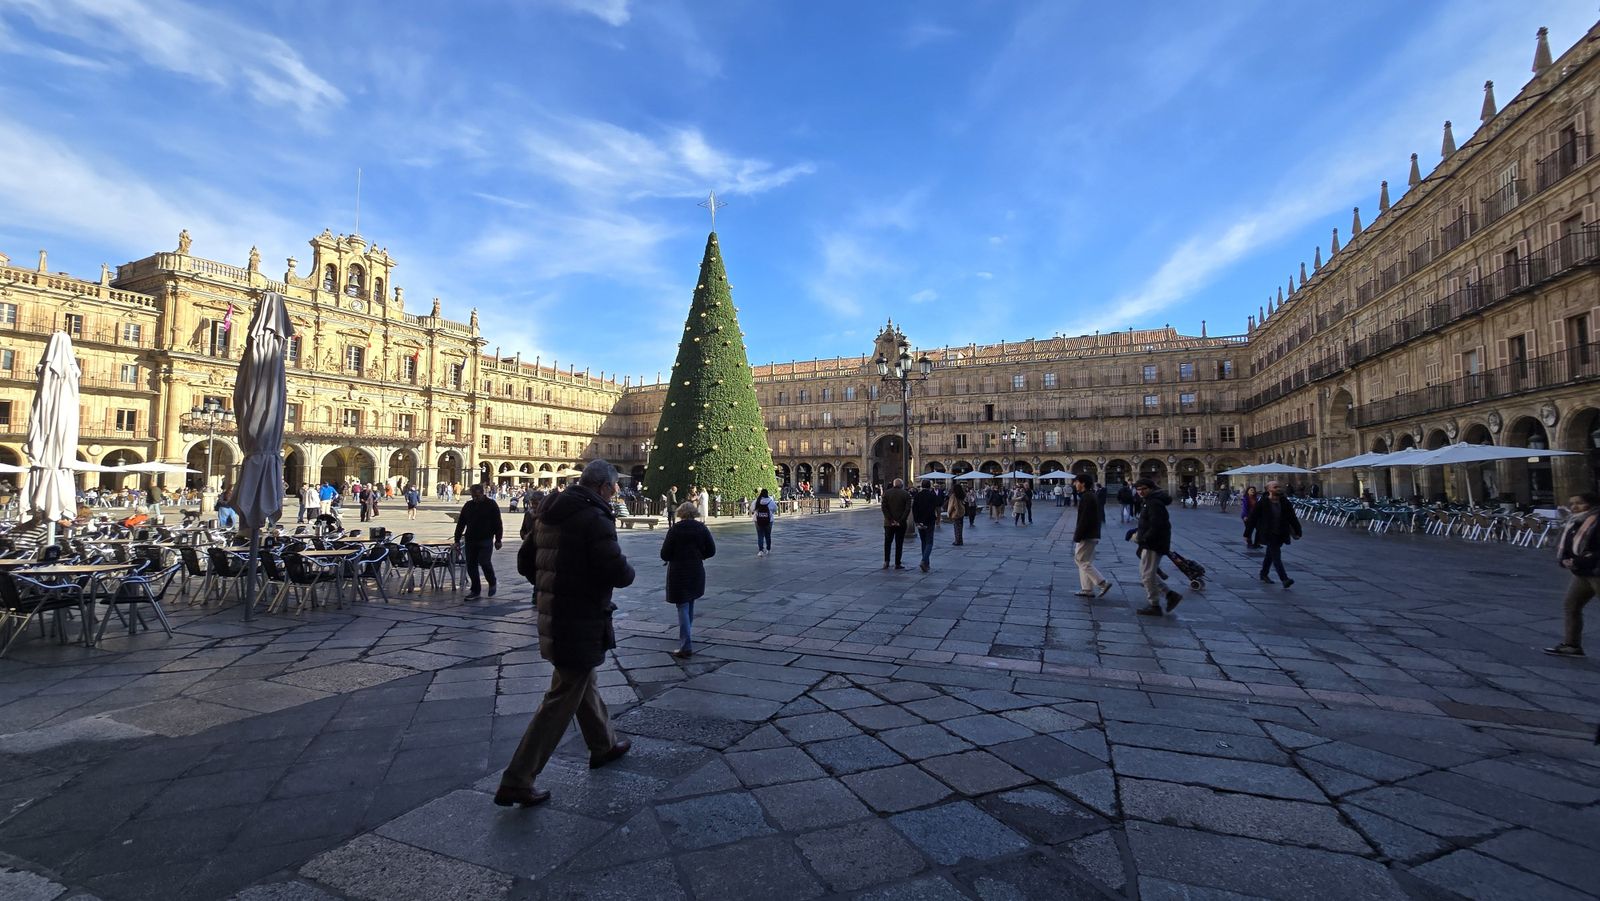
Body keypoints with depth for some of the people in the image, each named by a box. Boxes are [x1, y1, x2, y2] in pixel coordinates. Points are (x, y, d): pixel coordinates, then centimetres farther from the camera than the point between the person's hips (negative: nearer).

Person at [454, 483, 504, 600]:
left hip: (486, 540, -5)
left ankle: (492, 583, 10)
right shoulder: (468, 505, 10)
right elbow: (460, 524, 14)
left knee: (484, 562, -15)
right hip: (470, 540, 5)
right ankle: (475, 590, 14)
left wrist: (498, 539, -7)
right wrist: (457, 540, 10)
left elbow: (497, 524, -2)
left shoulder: (491, 505, -2)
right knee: (471, 565, 4)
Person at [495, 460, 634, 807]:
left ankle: (603, 745, 42)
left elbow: (526, 562, 15)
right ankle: (516, 781, 8)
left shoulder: (550, 514, 8)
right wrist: (628, 571, -5)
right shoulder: (595, 518, -19)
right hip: (581, 622, -9)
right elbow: (616, 571, -26)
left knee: (583, 682, 24)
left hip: (553, 615, 9)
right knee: (562, 699, 1)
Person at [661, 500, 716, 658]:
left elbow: (664, 554, -12)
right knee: (690, 605, 21)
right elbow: (711, 551, -1)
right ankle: (685, 638, 38)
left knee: (683, 608, -2)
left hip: (678, 573, -4)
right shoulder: (702, 528, -2)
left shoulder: (675, 529, -12)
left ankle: (686, 648, -5)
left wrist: (675, 557, 9)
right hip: (696, 573, 4)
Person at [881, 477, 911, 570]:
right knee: (899, 544, 6)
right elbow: (908, 509, -11)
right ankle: (897, 564, 7)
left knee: (887, 542, 14)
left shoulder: (886, 493, 1)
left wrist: (891, 520, -8)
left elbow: (884, 507, -7)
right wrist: (901, 521, -11)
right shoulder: (906, 494, -3)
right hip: (901, 524, -1)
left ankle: (886, 561, 5)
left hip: (889, 523, 1)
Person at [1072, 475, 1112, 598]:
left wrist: (1077, 536, -19)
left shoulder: (1086, 498, -17)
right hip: (1093, 535, 10)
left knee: (1082, 561, -4)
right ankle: (1087, 589, 15)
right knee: (1085, 561, 13)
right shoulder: (1092, 496, 15)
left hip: (1086, 536, -10)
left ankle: (1103, 583, -5)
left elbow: (1084, 520, -22)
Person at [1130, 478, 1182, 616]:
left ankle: (1154, 606, 9)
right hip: (1150, 544, 11)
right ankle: (1171, 595, 22)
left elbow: (1156, 527, -25)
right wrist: (1137, 532, 8)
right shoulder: (1147, 502, 15)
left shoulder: (1154, 503, -19)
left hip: (1153, 545, -11)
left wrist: (1142, 538, -19)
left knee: (1147, 575, -2)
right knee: (1150, 574, 18)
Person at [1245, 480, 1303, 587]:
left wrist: (1297, 531, -1)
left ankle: (1264, 574, 34)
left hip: (1280, 535, 5)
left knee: (1270, 555, 18)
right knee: (1276, 555, -12)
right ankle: (1284, 579, -16)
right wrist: (1247, 535, -5)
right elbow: (1252, 519, -7)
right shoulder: (1262, 503, -12)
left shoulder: (1285, 502, 2)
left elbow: (1292, 518, 6)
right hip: (1268, 534, -5)